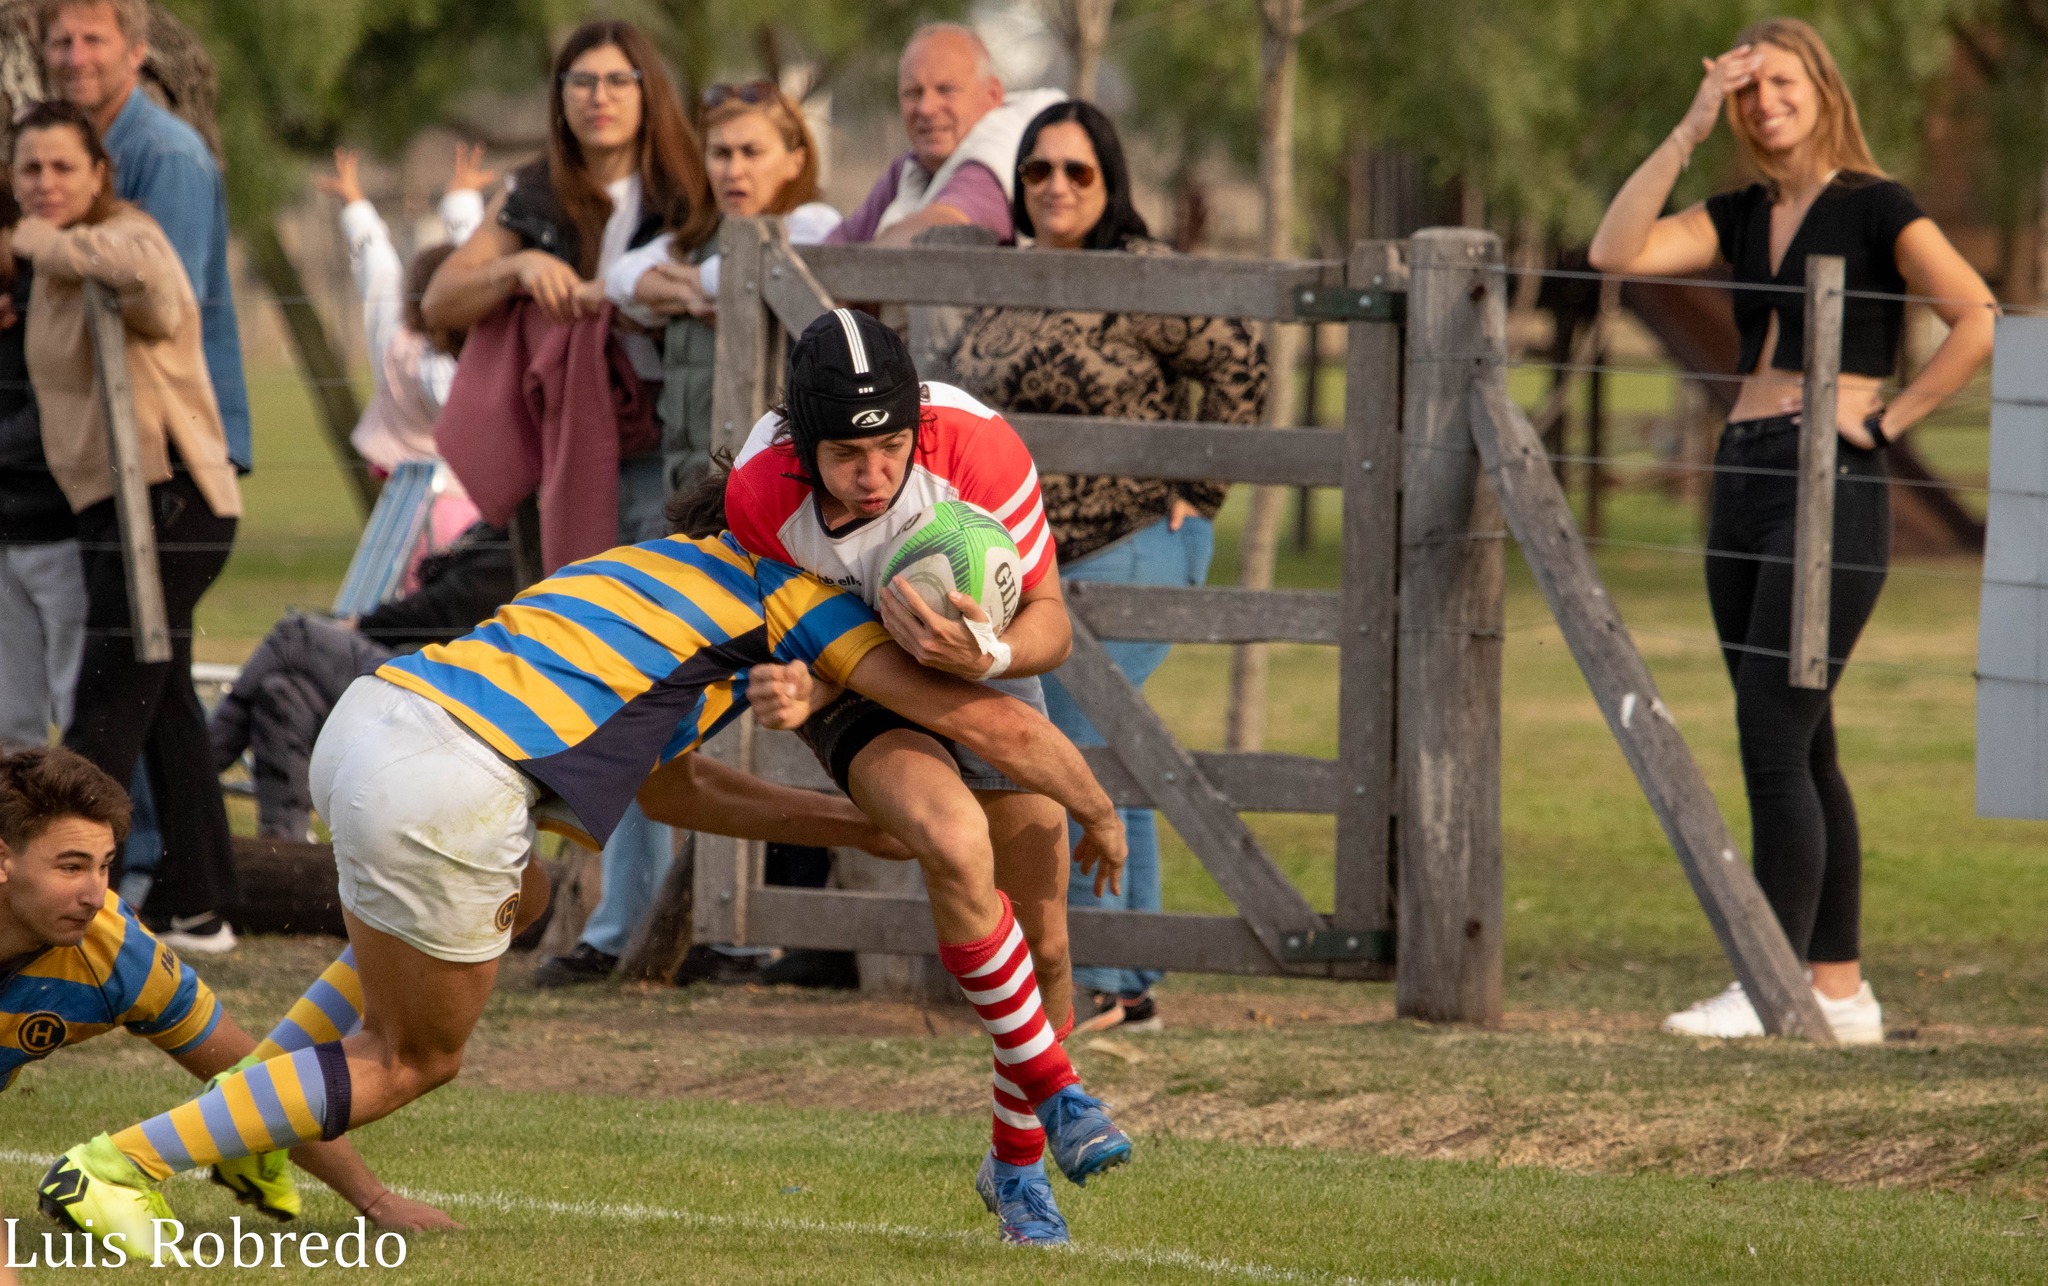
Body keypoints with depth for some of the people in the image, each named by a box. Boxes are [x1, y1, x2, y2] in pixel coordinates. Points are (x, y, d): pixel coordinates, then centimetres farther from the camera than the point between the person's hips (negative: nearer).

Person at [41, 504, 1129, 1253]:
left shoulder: (665, 566, 32)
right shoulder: (799, 596, 10)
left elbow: (670, 788, 41)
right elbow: (993, 725, 9)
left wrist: (859, 828, 43)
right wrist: (1097, 812, 26)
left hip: (367, 718, 8)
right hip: (445, 791, -8)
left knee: (510, 897, 37)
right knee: (409, 1059, 12)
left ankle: (249, 1132, 30)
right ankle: (112, 1170, 5)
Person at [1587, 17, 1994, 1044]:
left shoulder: (1874, 208, -4)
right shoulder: (1743, 217, 14)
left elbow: (1980, 321, -13)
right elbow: (1617, 251, 1)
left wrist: (1889, 416, -11)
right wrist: (1689, 131, 0)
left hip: (1833, 488, -7)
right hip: (1744, 478, 8)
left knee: (1774, 739, -13)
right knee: (1799, 749, 8)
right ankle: (1841, 990, 12)